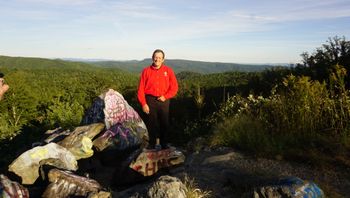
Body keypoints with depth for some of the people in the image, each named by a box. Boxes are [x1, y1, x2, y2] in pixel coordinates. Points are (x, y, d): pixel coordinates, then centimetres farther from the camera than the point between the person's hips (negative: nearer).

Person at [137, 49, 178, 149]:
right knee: (151, 123, 7)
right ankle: (152, 144, 22)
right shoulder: (146, 71, 0)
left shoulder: (168, 71, 1)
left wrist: (165, 96, -12)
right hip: (150, 101, 0)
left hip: (164, 101, 1)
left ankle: (164, 144, 22)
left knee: (164, 123, 7)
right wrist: (143, 103, -8)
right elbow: (141, 89, -1)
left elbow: (174, 87, 1)